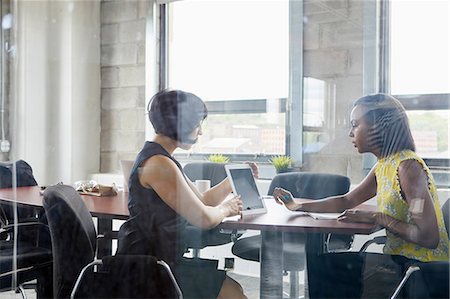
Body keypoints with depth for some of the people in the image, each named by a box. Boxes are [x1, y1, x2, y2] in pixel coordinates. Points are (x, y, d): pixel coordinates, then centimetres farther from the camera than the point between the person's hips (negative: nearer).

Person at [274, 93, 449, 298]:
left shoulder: (408, 166, -22)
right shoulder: (384, 166, 7)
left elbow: (429, 237, -26)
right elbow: (347, 201, 16)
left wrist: (377, 218, -19)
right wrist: (297, 205, 10)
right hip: (400, 260, 8)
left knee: (323, 268, -5)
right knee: (320, 264, 7)